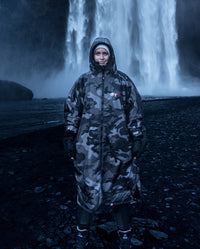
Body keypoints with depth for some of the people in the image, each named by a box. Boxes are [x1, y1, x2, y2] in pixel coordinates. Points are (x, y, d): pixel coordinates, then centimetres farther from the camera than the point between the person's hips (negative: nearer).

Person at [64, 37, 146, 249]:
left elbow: (135, 112, 6)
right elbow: (71, 112, 7)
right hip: (88, 147, 1)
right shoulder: (82, 82, 6)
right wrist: (70, 140, 3)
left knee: (119, 188, 8)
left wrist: (137, 140, 2)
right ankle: (82, 232, 33)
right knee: (87, 188, 9)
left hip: (118, 147, 0)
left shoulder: (123, 81, 5)